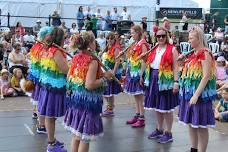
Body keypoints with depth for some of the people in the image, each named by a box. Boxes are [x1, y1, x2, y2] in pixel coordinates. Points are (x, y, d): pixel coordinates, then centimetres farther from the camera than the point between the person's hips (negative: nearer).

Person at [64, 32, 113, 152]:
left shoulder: (76, 58, 5)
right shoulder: (93, 61, -19)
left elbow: (69, 78, 13)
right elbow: (89, 85, -25)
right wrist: (105, 78, -13)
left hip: (75, 99, 8)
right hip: (87, 102, -8)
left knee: (76, 135, 21)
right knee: (84, 138, 4)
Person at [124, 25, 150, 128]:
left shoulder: (143, 44, -12)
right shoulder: (135, 44, 13)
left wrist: (142, 75, -20)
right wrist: (128, 73, 15)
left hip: (138, 72, -9)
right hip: (132, 72, 9)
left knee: (139, 96, -4)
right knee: (136, 96, 14)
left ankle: (141, 119, 3)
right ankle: (137, 116, 23)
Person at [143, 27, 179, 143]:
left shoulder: (172, 49, -6)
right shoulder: (154, 49, 12)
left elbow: (175, 67, -10)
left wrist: (176, 82, -17)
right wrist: (148, 79, 14)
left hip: (166, 80, -6)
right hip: (154, 79, 7)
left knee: (166, 107, 1)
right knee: (157, 106, 14)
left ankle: (168, 133, 12)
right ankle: (159, 130, 29)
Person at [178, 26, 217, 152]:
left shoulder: (205, 54, -13)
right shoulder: (193, 54, 12)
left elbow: (206, 77, -20)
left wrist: (196, 95, -23)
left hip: (199, 94, -9)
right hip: (189, 92, 9)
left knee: (201, 126, -1)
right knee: (191, 123, 15)